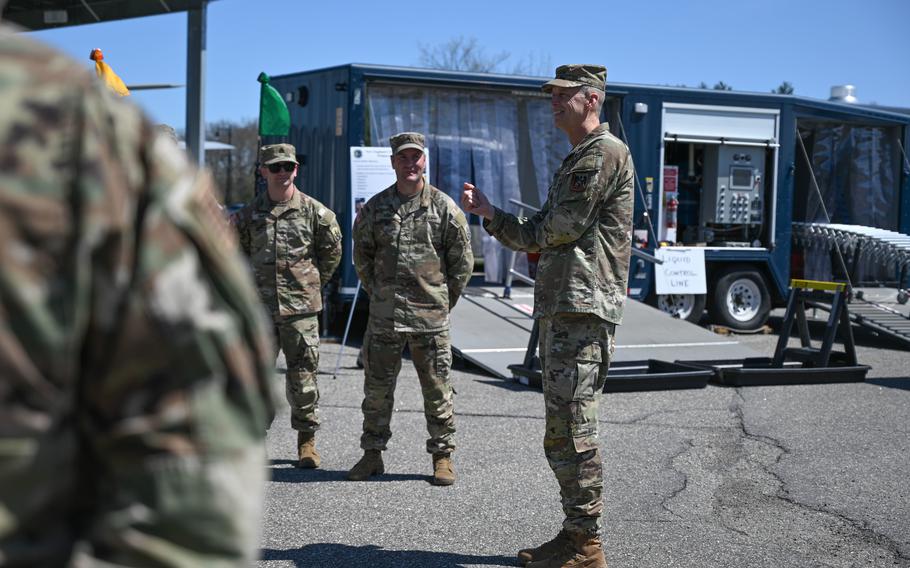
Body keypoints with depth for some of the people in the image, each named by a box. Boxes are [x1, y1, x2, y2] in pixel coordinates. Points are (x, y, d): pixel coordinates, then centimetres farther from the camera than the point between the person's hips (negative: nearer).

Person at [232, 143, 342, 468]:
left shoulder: (315, 212, 1)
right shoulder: (248, 214, 5)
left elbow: (332, 252, 12)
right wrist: (250, 284, 13)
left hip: (301, 307, -1)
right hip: (258, 308, 1)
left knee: (303, 376, 2)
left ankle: (307, 442, 15)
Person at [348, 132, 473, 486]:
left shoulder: (444, 207, 0)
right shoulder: (374, 207, 6)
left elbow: (462, 260, 5)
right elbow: (362, 256, 15)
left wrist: (445, 300, 5)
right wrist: (377, 294, 11)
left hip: (430, 317, -2)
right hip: (383, 317, 2)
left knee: (437, 390, 4)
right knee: (377, 388, 9)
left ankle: (442, 457, 15)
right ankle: (372, 454, 21)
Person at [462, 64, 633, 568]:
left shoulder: (605, 152, -9)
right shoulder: (576, 159, 24)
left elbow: (560, 228, -15)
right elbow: (542, 239, 21)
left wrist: (531, 233, 6)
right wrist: (489, 214, 10)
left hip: (583, 308, -11)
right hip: (560, 307, 11)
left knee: (570, 429, -9)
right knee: (564, 428, 13)